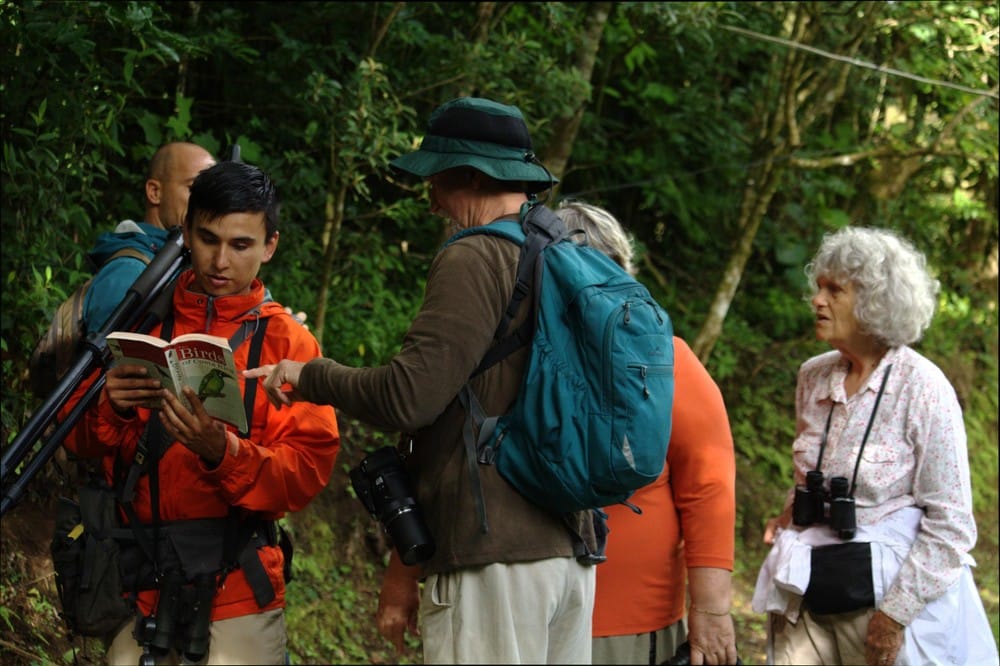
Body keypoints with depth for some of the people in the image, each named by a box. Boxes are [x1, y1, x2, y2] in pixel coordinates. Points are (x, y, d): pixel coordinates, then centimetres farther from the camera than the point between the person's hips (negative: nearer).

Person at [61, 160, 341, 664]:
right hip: (139, 584, 2)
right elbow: (79, 439, 8)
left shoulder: (288, 342, 3)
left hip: (237, 589, -2)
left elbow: (308, 468, -7)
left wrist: (222, 452, -24)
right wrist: (110, 410, -14)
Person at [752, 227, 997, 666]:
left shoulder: (922, 389, -11)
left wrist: (897, 613, -15)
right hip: (811, 593, 5)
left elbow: (950, 524, -12)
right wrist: (791, 513, 5)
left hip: (893, 593, -5)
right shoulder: (813, 377, 6)